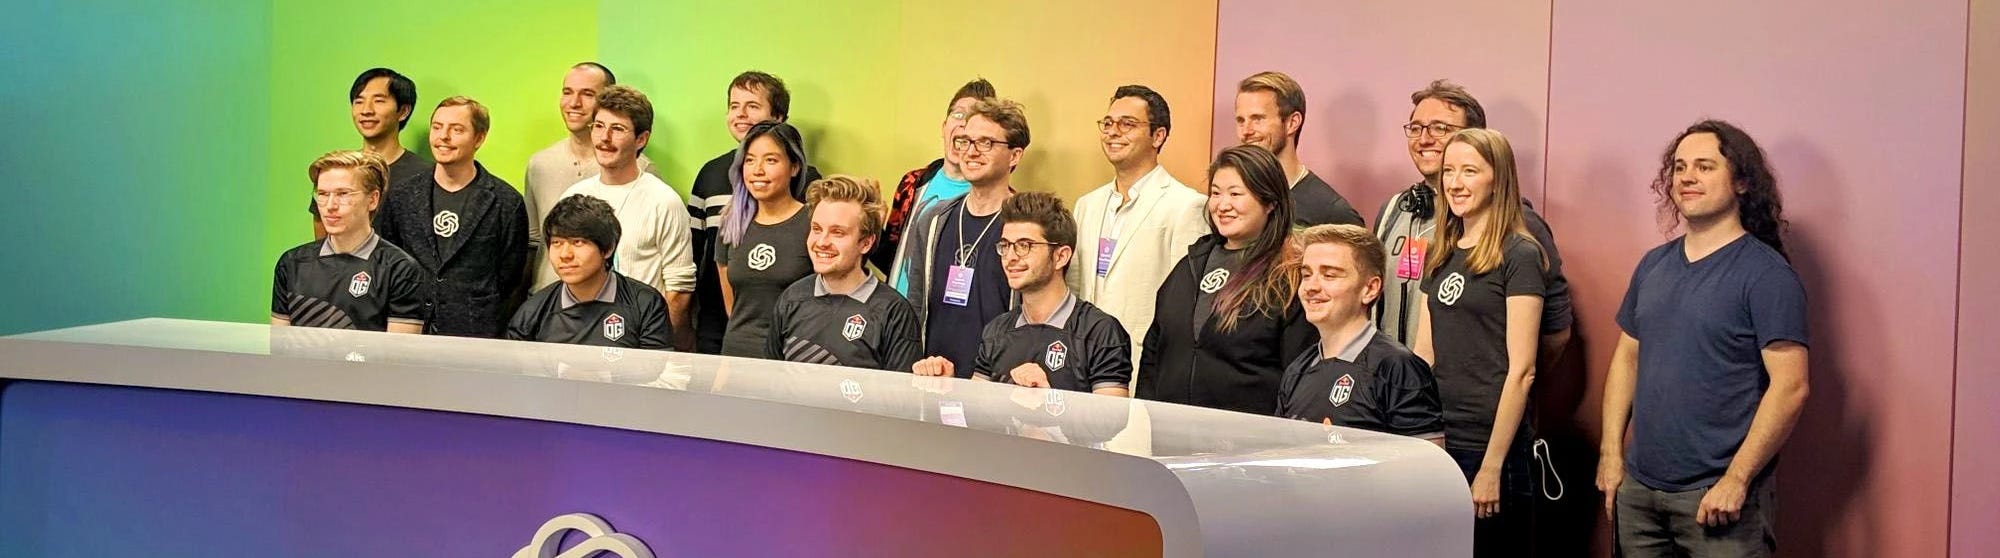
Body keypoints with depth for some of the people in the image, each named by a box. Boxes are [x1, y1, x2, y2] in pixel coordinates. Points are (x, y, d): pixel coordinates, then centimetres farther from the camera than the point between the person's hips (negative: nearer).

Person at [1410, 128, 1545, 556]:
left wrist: (1492, 466, -16)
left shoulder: (1518, 255, -8)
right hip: (1436, 441, 7)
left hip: (1491, 445, -6)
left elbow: (1521, 370, -13)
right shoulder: (1442, 253, 12)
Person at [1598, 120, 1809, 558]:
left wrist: (1736, 479, -18)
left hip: (1719, 496, -6)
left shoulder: (1766, 273, -9)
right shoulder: (1653, 265, 10)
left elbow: (1791, 386, -15)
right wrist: (1611, 452, 8)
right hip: (1638, 489, 6)